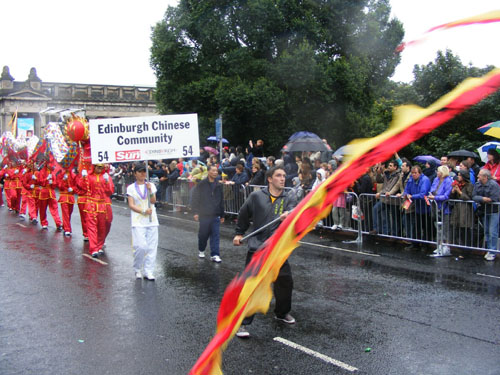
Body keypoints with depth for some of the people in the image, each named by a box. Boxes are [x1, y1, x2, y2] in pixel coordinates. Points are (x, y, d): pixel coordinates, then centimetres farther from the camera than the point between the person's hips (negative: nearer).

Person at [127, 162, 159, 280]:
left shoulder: (151, 185, 10)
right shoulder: (131, 188, 4)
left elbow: (153, 201, -1)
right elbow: (131, 205, -3)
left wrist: (149, 190, -17)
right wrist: (143, 211, -16)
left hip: (151, 220, 3)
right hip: (138, 221, -3)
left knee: (152, 247, 0)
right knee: (141, 246, -13)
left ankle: (148, 271, 8)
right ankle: (137, 269, 9)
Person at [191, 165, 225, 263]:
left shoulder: (219, 185, 8)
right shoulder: (202, 184, -4)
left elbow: (221, 200, 15)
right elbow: (195, 198, -3)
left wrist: (222, 215, 16)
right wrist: (195, 212, -10)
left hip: (215, 215, 3)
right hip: (204, 214, -2)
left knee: (216, 235, -2)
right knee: (203, 234, 8)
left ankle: (215, 255, 0)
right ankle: (201, 250, 31)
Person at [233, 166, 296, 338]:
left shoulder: (287, 200, 6)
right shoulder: (256, 196, 1)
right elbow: (243, 214, 15)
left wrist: (288, 214, -39)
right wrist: (239, 233, 18)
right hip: (257, 248, -3)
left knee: (285, 282, 8)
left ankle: (282, 312, 35)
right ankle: (242, 323, 1)